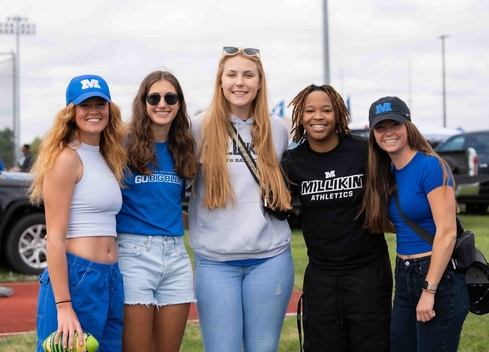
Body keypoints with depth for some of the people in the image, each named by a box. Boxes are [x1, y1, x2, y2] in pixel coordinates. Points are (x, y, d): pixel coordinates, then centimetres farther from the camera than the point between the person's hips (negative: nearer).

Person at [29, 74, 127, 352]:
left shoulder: (109, 158, 15)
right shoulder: (65, 157, -9)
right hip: (74, 278, -8)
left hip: (111, 279, 8)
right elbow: (55, 238, -14)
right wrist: (63, 306, -20)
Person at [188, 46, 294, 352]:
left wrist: (283, 207, 7)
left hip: (271, 258, 2)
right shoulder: (201, 128, -1)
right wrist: (195, 230, 1)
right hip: (215, 261, -1)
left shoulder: (278, 129, 6)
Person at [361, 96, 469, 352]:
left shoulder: (431, 167, -14)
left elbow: (447, 232, -18)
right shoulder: (388, 173, 10)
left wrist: (429, 290, -19)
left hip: (438, 277, -8)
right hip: (404, 277, 8)